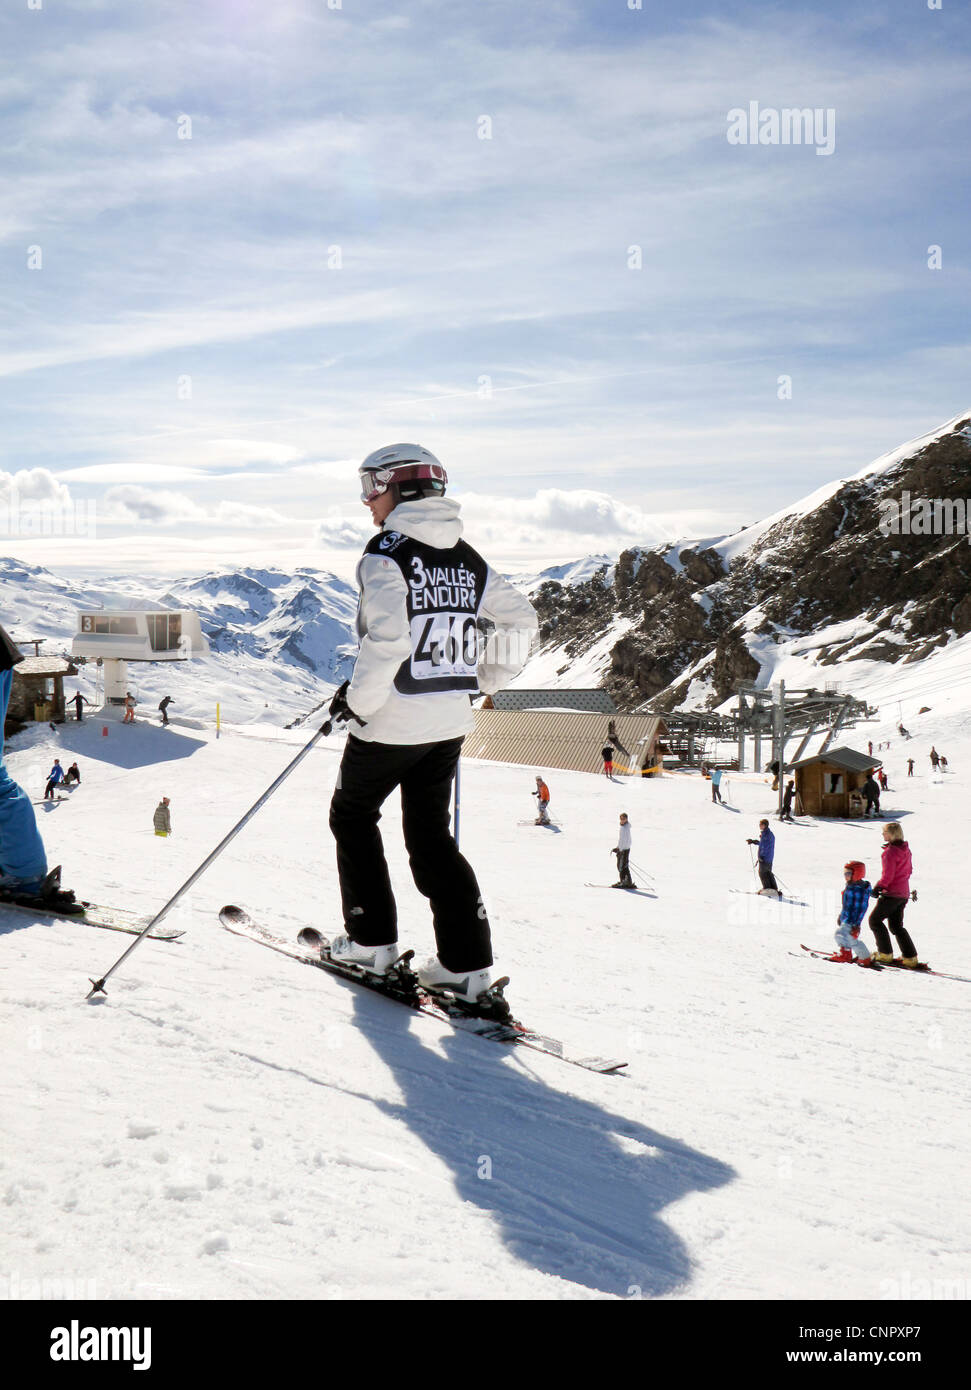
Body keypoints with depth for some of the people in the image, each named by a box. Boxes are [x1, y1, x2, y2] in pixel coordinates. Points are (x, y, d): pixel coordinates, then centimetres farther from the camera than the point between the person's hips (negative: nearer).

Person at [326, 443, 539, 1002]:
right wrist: (484, 680, 19)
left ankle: (372, 940, 20)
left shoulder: (387, 552, -13)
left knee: (353, 815, 17)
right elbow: (523, 620, 11)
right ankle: (468, 963, 10)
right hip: (450, 722, 6)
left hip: (391, 722, -6)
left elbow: (388, 637, -26)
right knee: (432, 834, 15)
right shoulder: (470, 559, 8)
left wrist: (358, 697, -15)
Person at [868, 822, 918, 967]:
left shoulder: (890, 851, -18)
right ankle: (910, 958, 11)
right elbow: (909, 870, 18)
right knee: (896, 926, 15)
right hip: (904, 893, 9)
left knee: (875, 920, 5)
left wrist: (878, 888, -8)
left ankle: (885, 954, 4)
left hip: (891, 893, -9)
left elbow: (887, 875, -20)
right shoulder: (905, 850, 8)